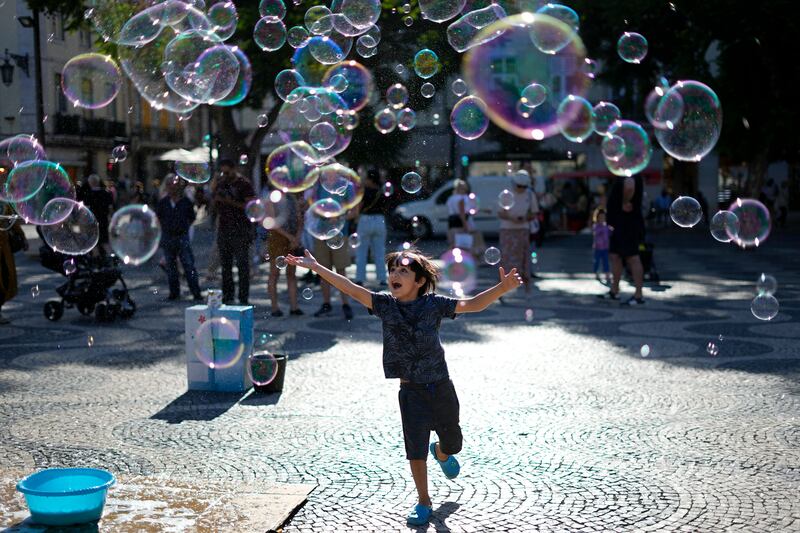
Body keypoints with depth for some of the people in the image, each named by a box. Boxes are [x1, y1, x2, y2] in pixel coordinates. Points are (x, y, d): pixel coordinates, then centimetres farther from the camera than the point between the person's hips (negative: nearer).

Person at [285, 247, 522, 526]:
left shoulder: (433, 304, -8)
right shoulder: (385, 304, -5)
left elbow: (473, 304, -12)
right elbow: (352, 289, -12)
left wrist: (502, 288, -27)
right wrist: (315, 267, -19)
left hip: (441, 387, 1)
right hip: (411, 391, -1)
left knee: (453, 443, 17)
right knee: (415, 449, -6)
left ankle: (440, 453, 55)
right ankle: (423, 502, 14)